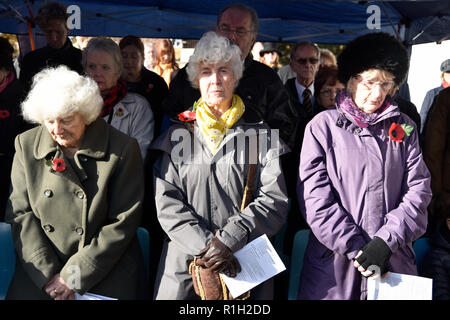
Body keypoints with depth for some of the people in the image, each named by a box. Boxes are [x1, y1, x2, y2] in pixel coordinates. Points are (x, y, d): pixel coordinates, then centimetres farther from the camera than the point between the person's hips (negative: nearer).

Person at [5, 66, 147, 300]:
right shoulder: (26, 145, 4)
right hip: (40, 272, 3)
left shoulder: (122, 149, -7)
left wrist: (73, 277, -10)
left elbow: (123, 223, -8)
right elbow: (21, 215, 1)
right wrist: (48, 275, -9)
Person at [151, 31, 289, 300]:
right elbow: (167, 203, -1)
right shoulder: (177, 136, 8)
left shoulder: (261, 136, 5)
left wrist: (229, 239, -16)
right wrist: (205, 246, -14)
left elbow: (275, 199, -4)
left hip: (244, 268, 0)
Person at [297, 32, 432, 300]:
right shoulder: (323, 126, -1)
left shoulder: (404, 128, 8)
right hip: (335, 264, -2)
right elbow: (316, 199, -8)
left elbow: (419, 188, -1)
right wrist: (357, 248, -14)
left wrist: (386, 240, -13)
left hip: (395, 262, 2)